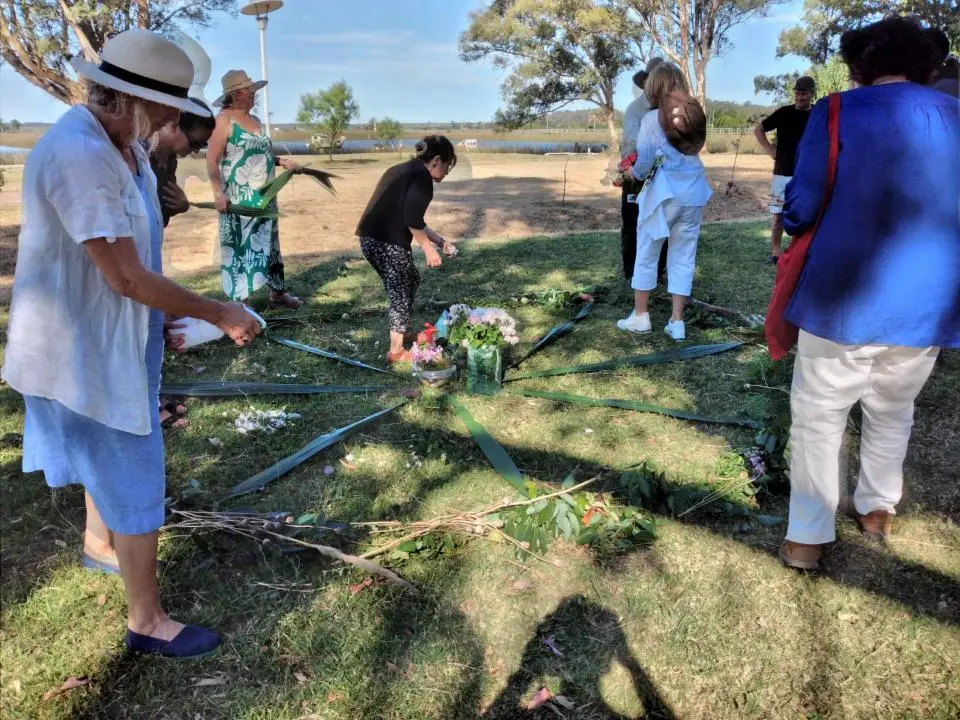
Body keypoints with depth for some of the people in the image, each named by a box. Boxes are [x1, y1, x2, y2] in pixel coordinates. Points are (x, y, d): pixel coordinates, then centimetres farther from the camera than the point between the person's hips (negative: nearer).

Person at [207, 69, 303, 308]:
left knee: (268, 244, 14)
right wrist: (218, 192, -24)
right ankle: (241, 302, 3)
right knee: (240, 247, -3)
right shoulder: (224, 120, -9)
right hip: (239, 199, -8)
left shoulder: (255, 120, 14)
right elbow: (212, 160, -15)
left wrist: (281, 161, 6)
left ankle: (277, 292, 25)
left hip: (264, 197, 8)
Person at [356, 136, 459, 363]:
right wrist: (429, 249, -9)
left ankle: (402, 331, 34)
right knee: (401, 292, 4)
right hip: (386, 241, -9)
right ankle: (397, 351, 10)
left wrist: (439, 240, 28)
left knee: (410, 280, 23)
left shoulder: (405, 170, 22)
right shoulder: (422, 176, -8)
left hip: (372, 238, 9)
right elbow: (411, 218, -19)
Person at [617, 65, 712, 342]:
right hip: (694, 193, 4)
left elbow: (643, 163, -12)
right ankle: (677, 321, 10)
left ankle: (640, 316, 17)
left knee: (646, 255, 11)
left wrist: (634, 172, 10)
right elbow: (695, 148, 13)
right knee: (683, 257, 9)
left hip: (663, 194, -4)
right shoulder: (696, 114, 4)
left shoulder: (652, 119, -10)